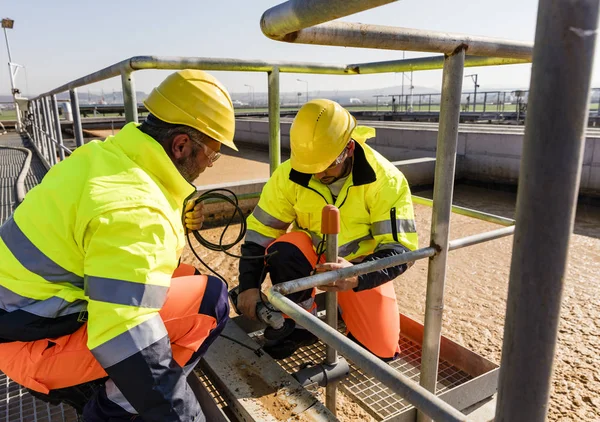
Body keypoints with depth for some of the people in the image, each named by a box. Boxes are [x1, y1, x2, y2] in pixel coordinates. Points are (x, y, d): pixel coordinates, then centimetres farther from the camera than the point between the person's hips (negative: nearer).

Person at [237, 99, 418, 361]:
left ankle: (344, 307, 22)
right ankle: (301, 324, -6)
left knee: (381, 350, -9)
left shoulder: (385, 180, -25)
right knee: (282, 252, -33)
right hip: (312, 252, 1)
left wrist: (357, 275, -46)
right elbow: (260, 231, -12)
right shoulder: (289, 175, -20)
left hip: (362, 263, -1)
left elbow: (399, 250, -27)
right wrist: (249, 284, -23)